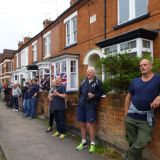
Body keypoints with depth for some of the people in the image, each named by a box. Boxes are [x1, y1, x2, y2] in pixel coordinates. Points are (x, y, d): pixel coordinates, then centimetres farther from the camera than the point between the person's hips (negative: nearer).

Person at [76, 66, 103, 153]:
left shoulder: (98, 82, -4)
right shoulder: (84, 81, 11)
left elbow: (101, 93, -2)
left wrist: (94, 95, -17)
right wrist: (80, 100, 13)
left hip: (91, 106, -5)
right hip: (81, 105, 5)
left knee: (89, 125, -4)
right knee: (82, 124, 12)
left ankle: (92, 144, 14)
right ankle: (83, 142, 27)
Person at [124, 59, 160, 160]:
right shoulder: (135, 81, 7)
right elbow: (128, 98, 12)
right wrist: (126, 114, 8)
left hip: (146, 120, -2)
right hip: (131, 118, 3)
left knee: (140, 145, -2)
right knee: (132, 144, 13)